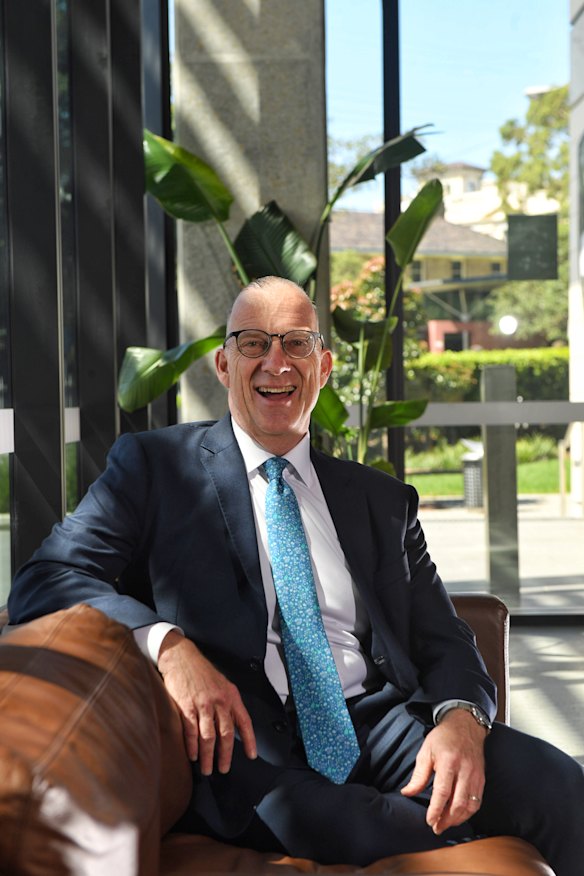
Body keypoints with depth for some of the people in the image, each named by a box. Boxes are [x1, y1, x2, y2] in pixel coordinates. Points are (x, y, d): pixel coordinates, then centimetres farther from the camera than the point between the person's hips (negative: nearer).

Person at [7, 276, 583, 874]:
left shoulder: (383, 500, 21)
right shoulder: (154, 465, 11)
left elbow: (444, 643, 16)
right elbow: (43, 582, 0)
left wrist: (461, 718, -9)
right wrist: (168, 645, -19)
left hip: (377, 723, 2)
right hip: (234, 736, -2)